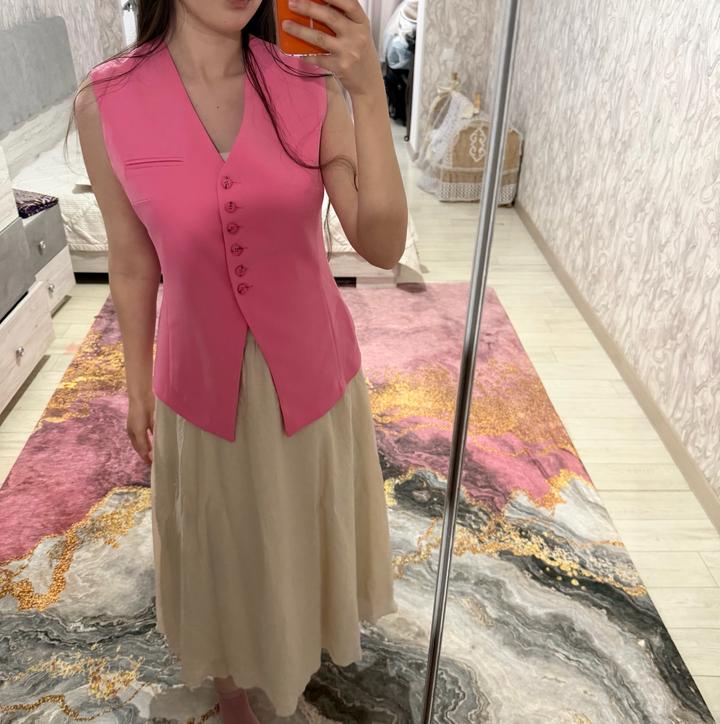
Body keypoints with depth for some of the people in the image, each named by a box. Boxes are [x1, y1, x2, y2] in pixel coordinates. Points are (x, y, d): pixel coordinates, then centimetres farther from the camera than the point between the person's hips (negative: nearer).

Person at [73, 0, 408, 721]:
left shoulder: (310, 86, -11)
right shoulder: (106, 103, -12)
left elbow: (382, 245, -19)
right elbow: (133, 264, -2)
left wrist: (367, 91, -29)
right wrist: (137, 386, 6)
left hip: (313, 370, 1)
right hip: (203, 380, 0)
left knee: (306, 524, 26)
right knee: (222, 539, 23)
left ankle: (310, 628, 61)